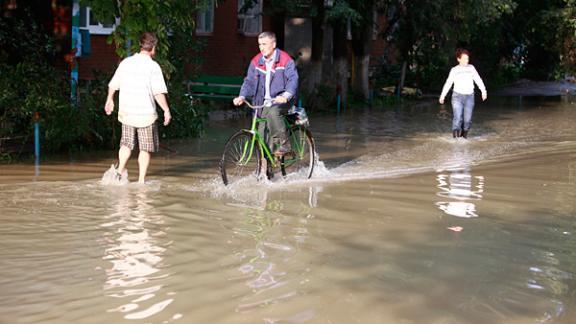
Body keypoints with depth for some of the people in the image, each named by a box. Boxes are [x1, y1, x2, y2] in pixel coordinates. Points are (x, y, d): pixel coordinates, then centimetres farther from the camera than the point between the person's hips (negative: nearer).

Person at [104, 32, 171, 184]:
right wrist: (166, 110, -10)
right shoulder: (153, 66, -12)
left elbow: (113, 85, 13)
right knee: (145, 149, 7)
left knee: (126, 144, 20)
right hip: (146, 114, -4)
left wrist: (110, 100, 29)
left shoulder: (126, 62, 4)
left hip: (126, 112, 5)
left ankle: (119, 171, 6)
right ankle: (141, 180, 8)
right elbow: (158, 93, -19)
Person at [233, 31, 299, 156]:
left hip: (282, 100, -5)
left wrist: (286, 95, -36)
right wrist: (242, 96, -12)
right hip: (266, 102, 5)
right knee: (263, 136, -4)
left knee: (273, 112, -36)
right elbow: (249, 81, 7)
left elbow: (293, 79, -18)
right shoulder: (256, 61, 7)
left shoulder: (285, 60, -8)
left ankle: (284, 144, -24)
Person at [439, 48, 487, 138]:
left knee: (468, 118, -3)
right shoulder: (454, 70, 5)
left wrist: (483, 90, -5)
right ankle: (456, 132, -1)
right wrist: (442, 95, 5)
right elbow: (448, 83, 8)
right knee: (458, 117, -16)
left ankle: (464, 133, 16)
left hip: (469, 96, 2)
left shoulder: (471, 68, 9)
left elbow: (478, 80, 6)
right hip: (457, 96, -2)